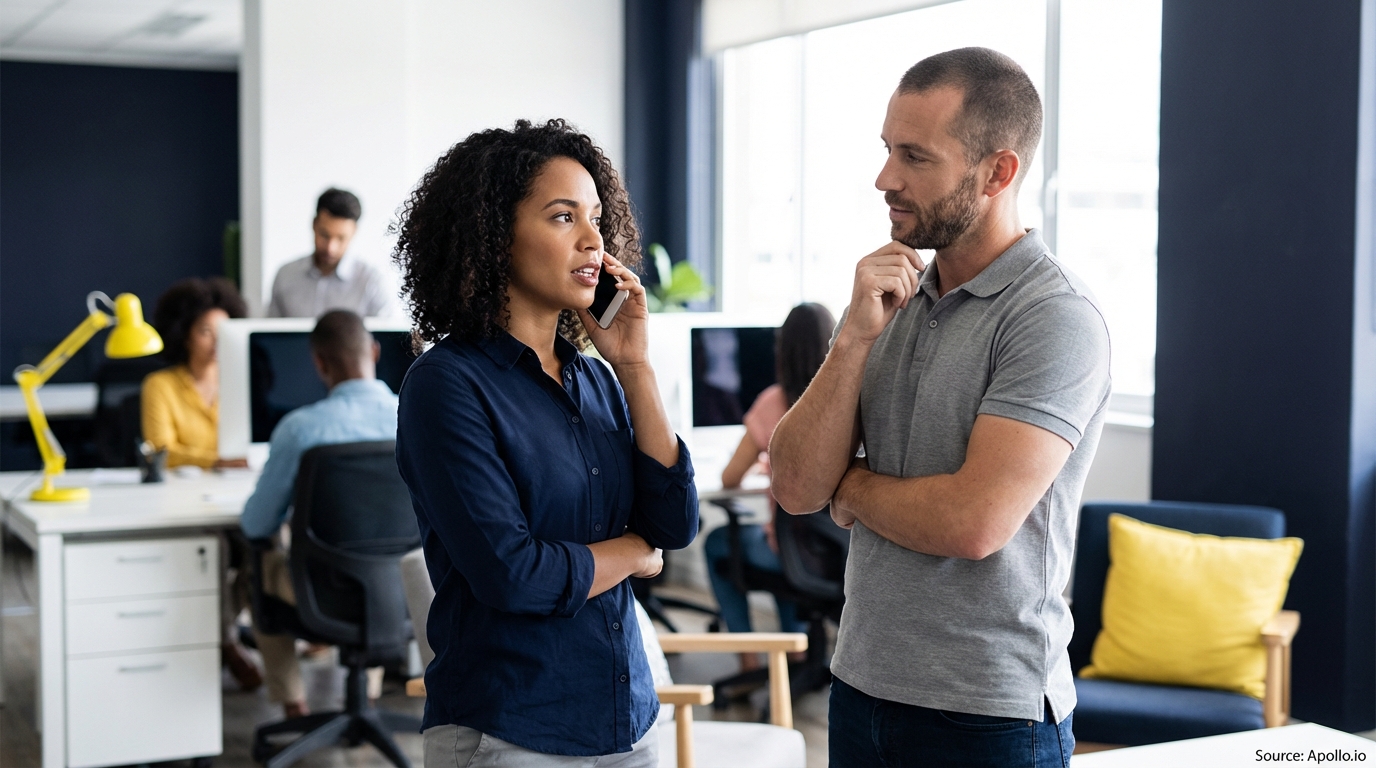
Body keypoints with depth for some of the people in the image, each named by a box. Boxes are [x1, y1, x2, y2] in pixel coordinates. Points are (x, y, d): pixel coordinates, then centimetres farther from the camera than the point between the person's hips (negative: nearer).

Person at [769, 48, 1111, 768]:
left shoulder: (1056, 318, -16)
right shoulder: (884, 297, 5)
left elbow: (974, 521, -25)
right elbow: (796, 486, -2)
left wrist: (852, 489, -7)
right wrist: (855, 338, -14)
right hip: (861, 684, 6)